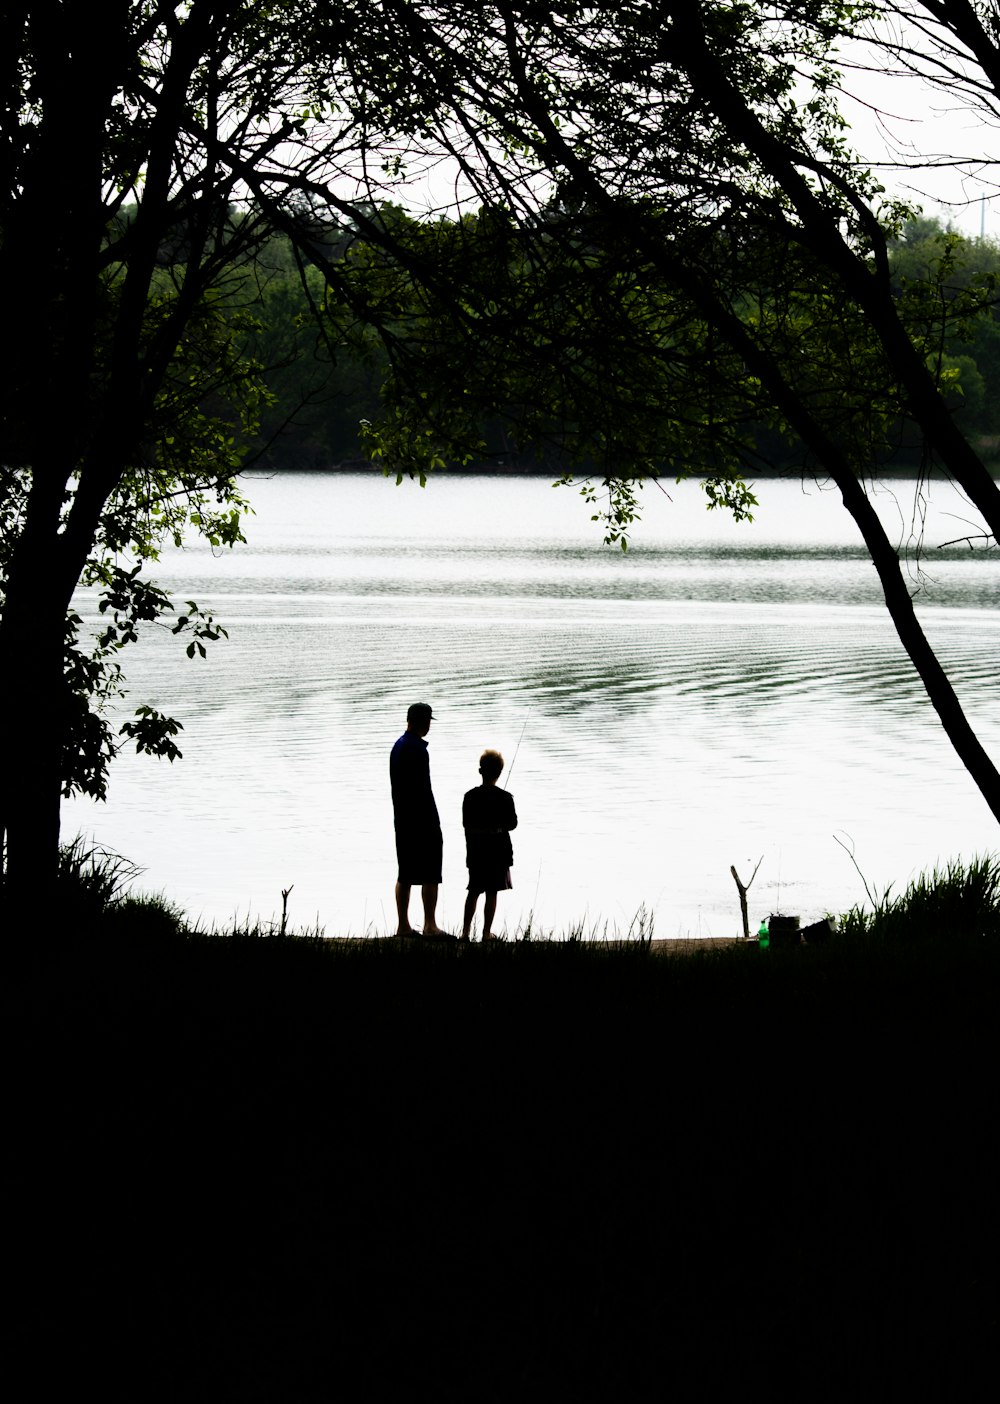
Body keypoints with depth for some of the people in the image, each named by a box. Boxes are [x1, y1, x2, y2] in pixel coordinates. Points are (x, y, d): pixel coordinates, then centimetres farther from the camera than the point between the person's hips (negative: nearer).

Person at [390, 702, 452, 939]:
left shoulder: (398, 746, 13)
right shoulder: (417, 749, -16)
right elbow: (423, 789, -19)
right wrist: (433, 823, -17)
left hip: (401, 819, 9)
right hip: (421, 820, -9)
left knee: (405, 875, 10)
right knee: (430, 874, -6)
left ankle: (403, 925, 11)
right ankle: (430, 925, -8)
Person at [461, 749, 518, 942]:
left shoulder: (470, 797, -3)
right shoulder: (505, 798, -11)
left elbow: (466, 824, 2)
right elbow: (512, 824, -4)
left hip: (475, 851, 3)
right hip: (497, 851, -3)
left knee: (474, 891, 14)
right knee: (491, 892, 3)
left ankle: (466, 930, 13)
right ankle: (487, 932, 5)